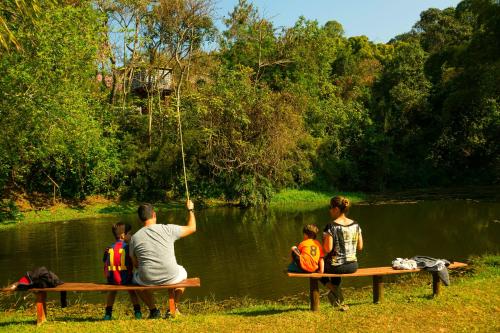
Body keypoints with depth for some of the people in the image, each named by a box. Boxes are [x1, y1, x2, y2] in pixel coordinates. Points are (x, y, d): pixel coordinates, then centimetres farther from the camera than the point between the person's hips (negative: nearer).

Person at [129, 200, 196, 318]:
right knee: (183, 273, 35)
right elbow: (192, 228, 8)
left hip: (147, 280, 0)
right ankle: (173, 308, 34)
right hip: (171, 278, 0)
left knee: (135, 277, 35)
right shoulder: (168, 229, -7)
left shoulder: (134, 237, -3)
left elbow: (136, 264, 7)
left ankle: (153, 310, 28)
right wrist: (191, 209, 23)